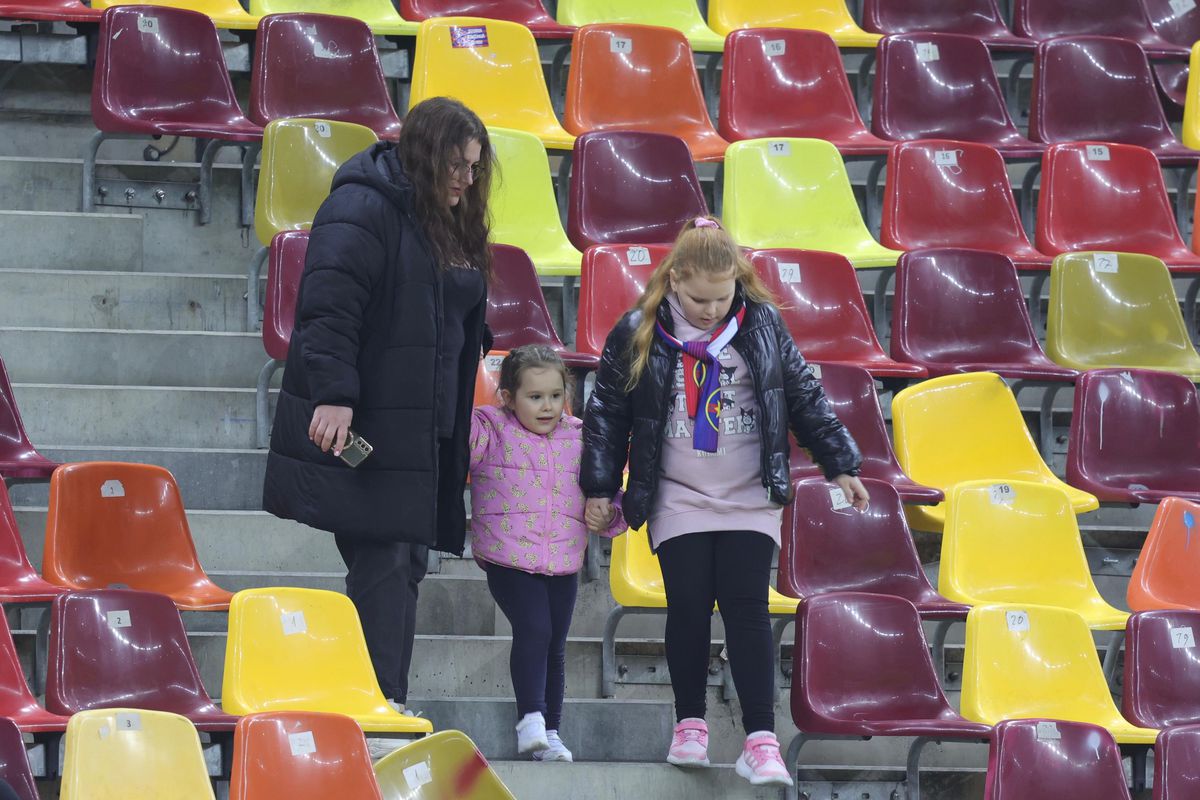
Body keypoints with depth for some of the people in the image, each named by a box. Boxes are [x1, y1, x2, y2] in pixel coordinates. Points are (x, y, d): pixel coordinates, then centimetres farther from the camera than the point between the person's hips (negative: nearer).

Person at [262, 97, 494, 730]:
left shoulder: (449, 228, 19)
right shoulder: (363, 210, -10)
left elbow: (462, 332, 24)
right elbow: (329, 307, -20)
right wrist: (333, 394, -29)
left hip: (421, 435, 9)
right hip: (359, 433, -9)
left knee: (405, 564, 8)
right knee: (383, 565, -11)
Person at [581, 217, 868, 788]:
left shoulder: (763, 326, -1)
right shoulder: (637, 335, -4)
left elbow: (804, 398, 7)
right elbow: (608, 413, 4)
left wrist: (840, 466, 7)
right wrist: (599, 485, 3)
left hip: (750, 503, 0)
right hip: (679, 503, 0)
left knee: (747, 610, -7)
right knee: (689, 609, 0)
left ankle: (760, 741, -11)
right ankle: (690, 725, 17)